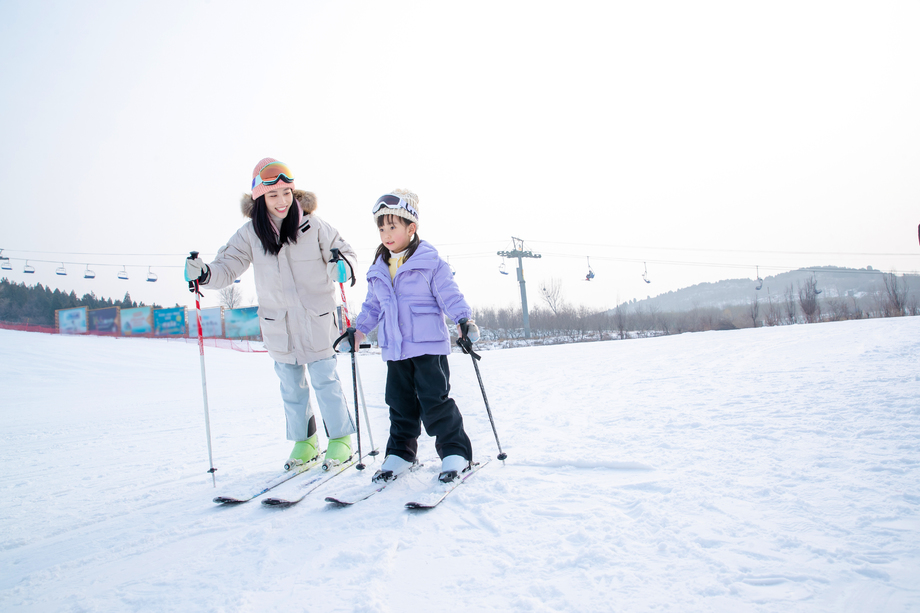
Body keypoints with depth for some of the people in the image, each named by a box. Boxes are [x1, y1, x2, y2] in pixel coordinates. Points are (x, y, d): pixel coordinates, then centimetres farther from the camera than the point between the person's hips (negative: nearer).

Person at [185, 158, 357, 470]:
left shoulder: (313, 227, -11)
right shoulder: (250, 234, -5)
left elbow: (345, 252, -3)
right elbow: (227, 268, -2)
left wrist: (341, 268, -26)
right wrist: (203, 273, -23)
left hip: (317, 320, -3)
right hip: (278, 326, 3)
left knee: (325, 381, 3)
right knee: (291, 387, 13)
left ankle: (341, 439, 20)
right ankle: (304, 442, 30)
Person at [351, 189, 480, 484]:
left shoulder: (430, 261, -5)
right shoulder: (378, 270, 12)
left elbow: (449, 294, -9)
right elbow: (372, 306, 21)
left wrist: (465, 319, -22)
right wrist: (358, 330, 13)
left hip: (429, 346, -5)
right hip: (394, 350, 6)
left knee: (435, 400, -5)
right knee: (400, 402, 12)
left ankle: (455, 451, 9)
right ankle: (400, 452, 25)